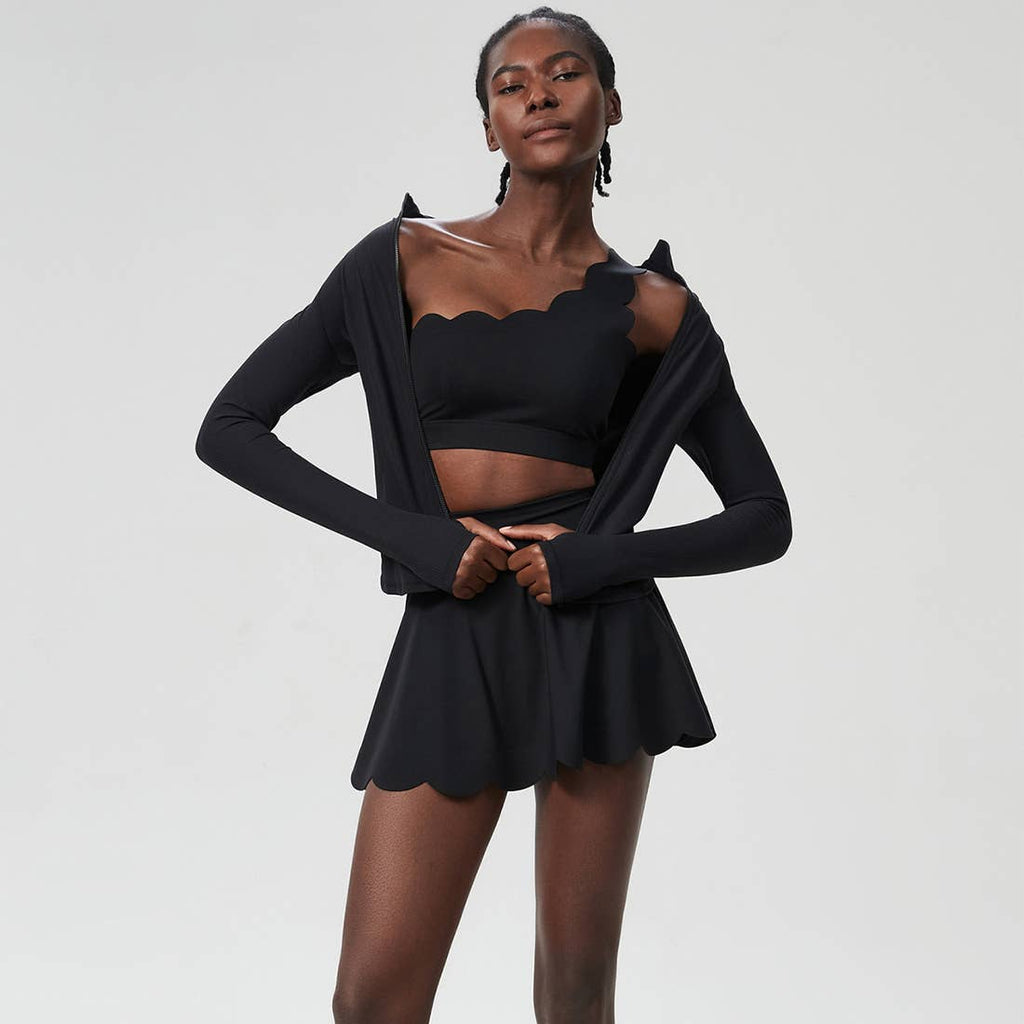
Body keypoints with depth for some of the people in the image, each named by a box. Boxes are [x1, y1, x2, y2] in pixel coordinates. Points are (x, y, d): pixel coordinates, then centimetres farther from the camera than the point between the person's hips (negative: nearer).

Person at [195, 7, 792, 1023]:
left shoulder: (652, 307, 5)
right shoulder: (406, 256, 4)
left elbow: (764, 518, 9)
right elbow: (230, 428, 1)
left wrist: (600, 556, -9)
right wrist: (416, 539, -10)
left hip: (593, 631, 0)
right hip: (451, 639, 0)